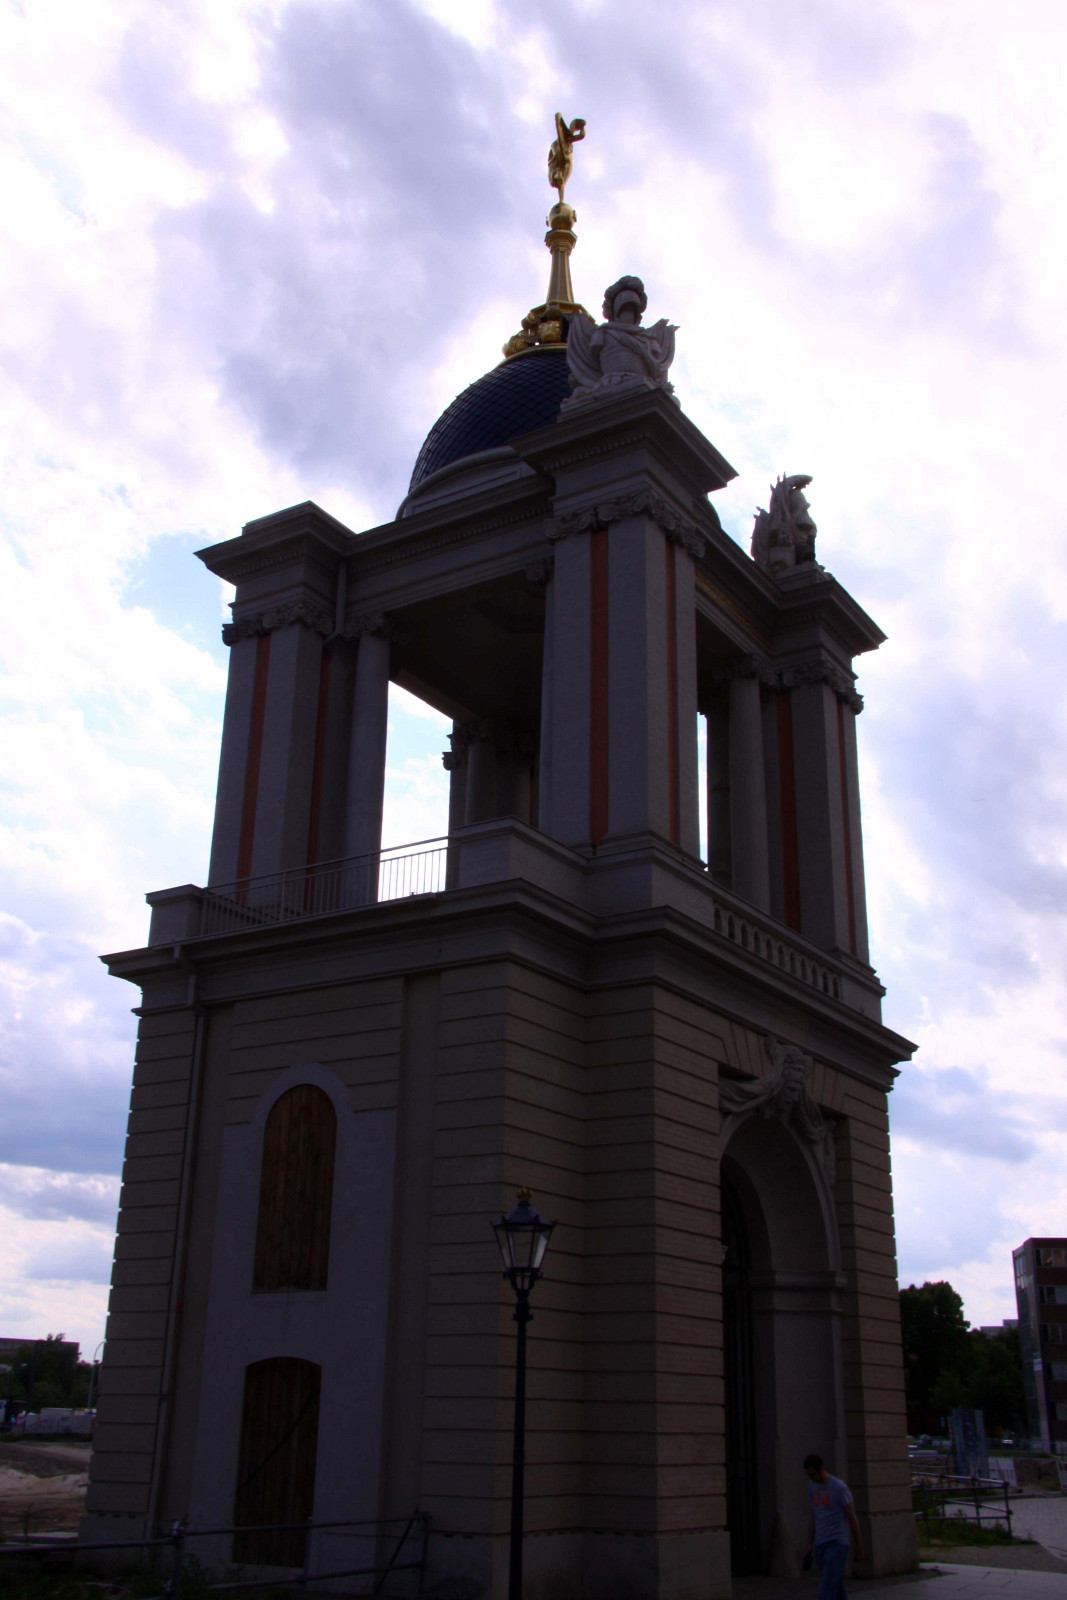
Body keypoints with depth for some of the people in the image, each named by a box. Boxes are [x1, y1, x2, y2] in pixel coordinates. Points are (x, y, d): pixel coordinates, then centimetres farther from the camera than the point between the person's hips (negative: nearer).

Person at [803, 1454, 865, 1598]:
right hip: (820, 1545, 7)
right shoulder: (812, 1487, 9)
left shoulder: (840, 1488, -12)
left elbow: (852, 1518, -7)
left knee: (826, 1593, -14)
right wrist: (810, 1545, 12)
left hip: (837, 1544, -7)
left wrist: (859, 1548, -3)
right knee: (837, 1589, 10)